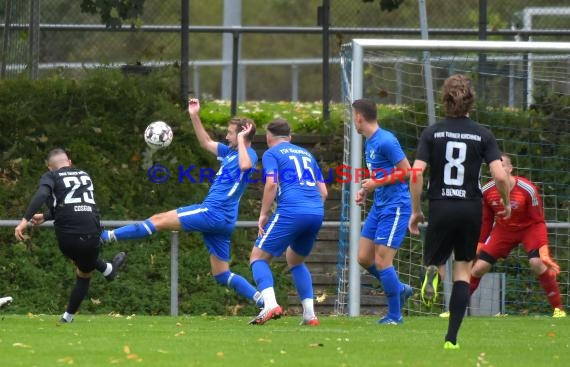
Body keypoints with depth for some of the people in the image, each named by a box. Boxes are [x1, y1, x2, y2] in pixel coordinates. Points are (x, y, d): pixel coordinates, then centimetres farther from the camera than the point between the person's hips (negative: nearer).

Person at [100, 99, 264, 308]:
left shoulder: (249, 154, -7)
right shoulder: (230, 152, 20)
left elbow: (245, 165, -32)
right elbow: (206, 143, 33)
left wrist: (242, 139, -19)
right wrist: (195, 116, 25)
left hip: (213, 212, -10)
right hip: (222, 220, 10)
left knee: (159, 220, -6)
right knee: (222, 275, 9)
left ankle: (104, 237, -5)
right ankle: (264, 302, 2)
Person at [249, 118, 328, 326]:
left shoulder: (272, 154, 8)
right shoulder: (306, 154, 26)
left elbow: (272, 184, -8)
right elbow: (323, 191, 22)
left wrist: (263, 214, -1)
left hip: (291, 210, -6)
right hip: (317, 212, 6)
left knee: (258, 257, 3)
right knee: (295, 260, 26)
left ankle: (270, 304, -22)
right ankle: (309, 314, 12)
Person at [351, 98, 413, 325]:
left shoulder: (386, 141, -17)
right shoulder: (370, 142, 12)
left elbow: (406, 172, -17)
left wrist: (377, 182, -18)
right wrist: (366, 190, 9)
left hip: (395, 206, -10)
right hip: (379, 206, 10)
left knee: (382, 261, -9)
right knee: (364, 258, 9)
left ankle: (395, 315, 3)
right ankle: (400, 290, 25)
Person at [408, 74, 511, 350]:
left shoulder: (432, 133, -1)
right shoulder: (482, 135, -1)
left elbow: (416, 173, -9)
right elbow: (500, 175, -9)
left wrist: (415, 210, 2)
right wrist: (506, 203, 10)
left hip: (440, 208, 0)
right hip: (471, 209, 0)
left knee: (434, 261, 16)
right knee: (463, 271, 10)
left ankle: (433, 272, -24)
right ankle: (452, 337, 1)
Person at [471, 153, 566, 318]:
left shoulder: (527, 190, -26)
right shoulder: (487, 191, -14)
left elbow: (538, 222, -21)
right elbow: (486, 222, 2)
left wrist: (544, 253, -29)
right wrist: (478, 246, 4)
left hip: (529, 228, -4)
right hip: (503, 229, 4)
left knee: (537, 263, -28)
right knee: (478, 267, -4)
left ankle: (558, 308, -16)